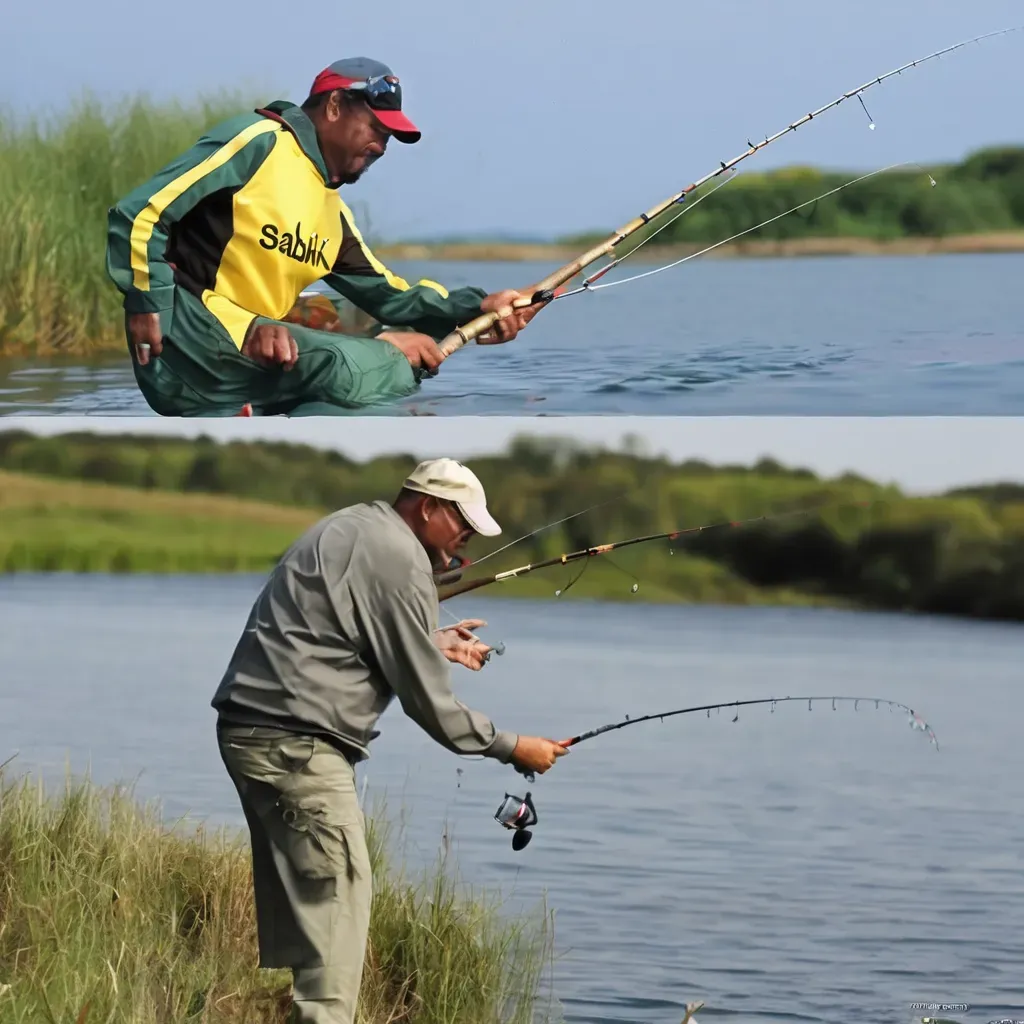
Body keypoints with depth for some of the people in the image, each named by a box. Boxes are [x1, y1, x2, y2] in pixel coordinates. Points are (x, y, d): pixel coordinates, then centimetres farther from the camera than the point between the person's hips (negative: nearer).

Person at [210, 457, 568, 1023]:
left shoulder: (350, 528, 18)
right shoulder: (400, 556, -11)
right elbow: (426, 699, -9)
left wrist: (433, 643, 26)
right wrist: (511, 747, 1)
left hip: (250, 727, 10)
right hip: (296, 741, -10)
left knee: (296, 902, 13)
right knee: (334, 901, -10)